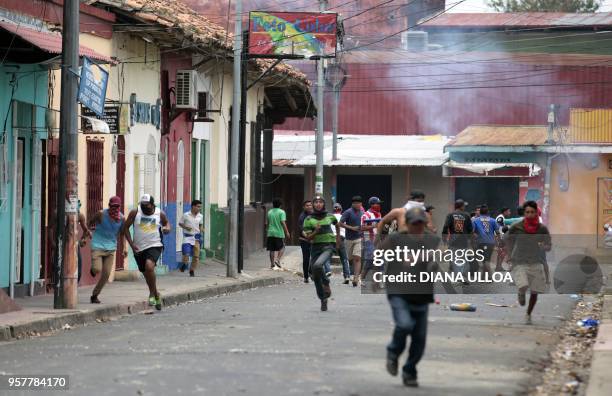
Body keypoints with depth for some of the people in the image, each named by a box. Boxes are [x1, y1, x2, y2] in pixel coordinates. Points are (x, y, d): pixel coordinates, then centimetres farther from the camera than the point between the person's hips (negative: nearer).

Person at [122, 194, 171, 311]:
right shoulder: (135, 212, -5)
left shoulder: (160, 213, -3)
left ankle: (152, 294, -13)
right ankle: (156, 295, 36)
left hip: (155, 246, -3)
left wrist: (167, 228, -6)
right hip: (139, 248, 3)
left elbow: (166, 222, 19)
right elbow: (125, 228, 1)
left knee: (149, 265, -29)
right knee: (147, 274, 12)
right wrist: (131, 244, -6)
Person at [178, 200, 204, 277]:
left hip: (196, 237, 3)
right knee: (186, 253, -14)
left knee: (196, 256, 2)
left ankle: (192, 270, 17)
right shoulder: (186, 215, -7)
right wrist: (186, 227, -14)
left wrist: (201, 229, -2)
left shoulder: (200, 216, 4)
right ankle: (184, 264, 17)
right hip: (187, 236, -3)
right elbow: (180, 223, 3)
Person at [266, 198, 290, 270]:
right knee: (281, 248, 9)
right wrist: (287, 232, -12)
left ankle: (272, 264, 9)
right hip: (279, 233, -4)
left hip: (270, 233, 4)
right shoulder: (281, 212, -7)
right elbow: (283, 223, -16)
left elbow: (267, 223, 15)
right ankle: (277, 260, -9)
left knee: (272, 250, 8)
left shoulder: (269, 212, 8)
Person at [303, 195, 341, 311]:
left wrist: (338, 240, 26)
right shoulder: (308, 219, 0)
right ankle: (323, 300, 19)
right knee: (316, 276, 3)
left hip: (328, 246, -2)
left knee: (318, 265, -32)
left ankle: (326, 283, -6)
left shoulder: (330, 216, 4)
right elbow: (308, 237, -5)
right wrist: (316, 231, -23)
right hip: (315, 248, 2)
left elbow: (337, 225, 26)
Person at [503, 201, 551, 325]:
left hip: (536, 263, 1)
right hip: (520, 263, -1)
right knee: (523, 286, -23)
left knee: (534, 292, 3)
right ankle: (521, 294, 16)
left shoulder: (542, 229, -4)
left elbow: (549, 246, 2)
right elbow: (507, 238, 12)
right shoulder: (516, 227, -5)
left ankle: (528, 315, 28)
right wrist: (511, 254, 10)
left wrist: (544, 246, -19)